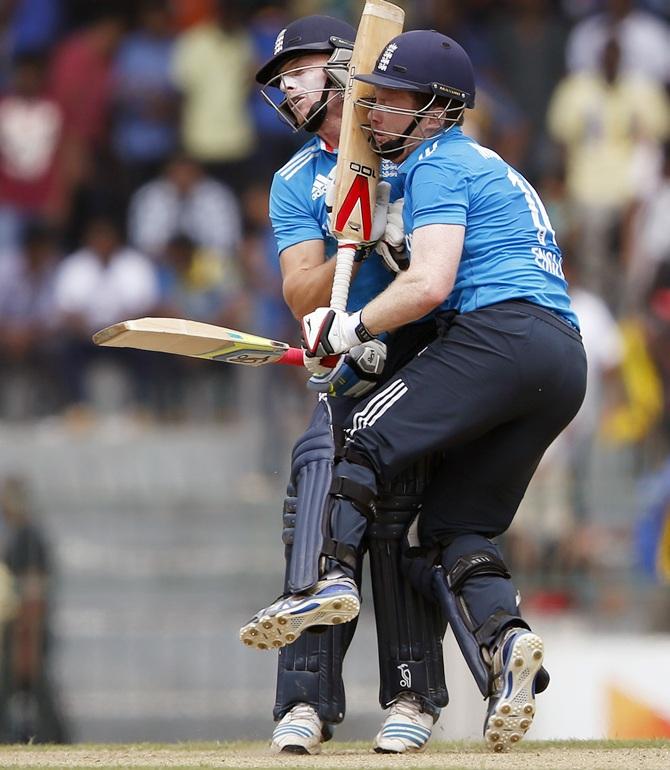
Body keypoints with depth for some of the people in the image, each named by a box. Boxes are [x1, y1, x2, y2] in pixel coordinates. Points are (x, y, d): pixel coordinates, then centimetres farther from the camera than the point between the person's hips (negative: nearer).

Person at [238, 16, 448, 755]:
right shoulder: (294, 182, 11)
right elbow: (303, 295, 0)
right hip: (350, 374, 3)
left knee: (400, 523, -12)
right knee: (318, 524, -9)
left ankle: (413, 695, -3)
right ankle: (307, 701, -9)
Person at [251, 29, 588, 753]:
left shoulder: (439, 165, 0)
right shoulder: (489, 169, 31)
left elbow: (430, 284, -14)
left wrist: (352, 328, -4)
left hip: (498, 333, -9)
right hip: (566, 361, 9)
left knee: (359, 440, -10)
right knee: (452, 528, 6)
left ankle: (327, 576, -31)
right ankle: (505, 637, -17)